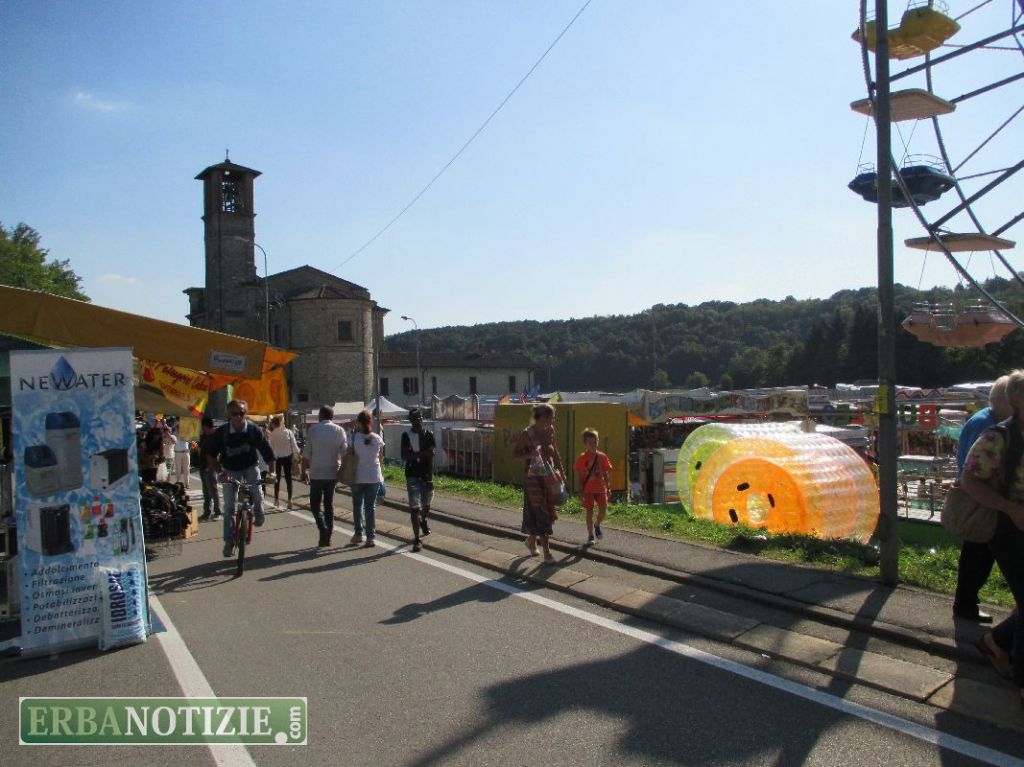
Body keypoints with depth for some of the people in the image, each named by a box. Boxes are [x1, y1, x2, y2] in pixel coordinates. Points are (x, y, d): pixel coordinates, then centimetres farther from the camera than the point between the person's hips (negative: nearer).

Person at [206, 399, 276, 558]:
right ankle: (229, 540, 9)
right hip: (230, 470, 1)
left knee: (257, 495, -18)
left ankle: (258, 514, 17)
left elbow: (267, 453, -15)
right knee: (229, 506, -2)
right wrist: (219, 472, -17)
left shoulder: (254, 430, -20)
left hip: (250, 467, -1)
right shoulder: (221, 432, -18)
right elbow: (212, 455, -7)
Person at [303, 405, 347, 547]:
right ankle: (327, 537, 14)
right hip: (332, 473, 3)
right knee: (329, 504, 13)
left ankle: (323, 528, -15)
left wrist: (305, 470, 5)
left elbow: (306, 454, -5)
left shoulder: (313, 429, -6)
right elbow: (345, 451, -1)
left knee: (315, 504, 8)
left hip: (316, 473, -3)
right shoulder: (339, 430, 0)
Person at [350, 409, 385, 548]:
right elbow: (380, 457, 6)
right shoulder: (377, 438, -3)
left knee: (357, 505, 15)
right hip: (374, 476, 2)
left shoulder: (354, 437, -11)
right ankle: (371, 537, 3)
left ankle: (358, 534, 17)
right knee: (371, 506, 7)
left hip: (358, 476, -1)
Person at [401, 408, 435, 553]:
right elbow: (404, 456, -10)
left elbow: (430, 456, -4)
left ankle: (423, 521, 51)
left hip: (426, 475, 2)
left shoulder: (428, 434, 0)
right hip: (412, 475, -2)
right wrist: (421, 453, -20)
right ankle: (416, 539, -4)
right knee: (414, 507, -7)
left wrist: (430, 478, -9)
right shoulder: (406, 435, -2)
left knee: (426, 504, 18)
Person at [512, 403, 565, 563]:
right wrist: (530, 454, -25)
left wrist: (561, 471, 15)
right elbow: (515, 452, -9)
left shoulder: (550, 431, 4)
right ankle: (547, 553, -1)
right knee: (540, 513, -4)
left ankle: (531, 540, 37)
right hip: (533, 477, -7)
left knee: (548, 510, 14)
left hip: (549, 476, 7)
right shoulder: (527, 434, -15)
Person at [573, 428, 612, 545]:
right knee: (589, 511, 2)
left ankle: (597, 525, 22)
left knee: (603, 508, -9)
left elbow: (605, 473, 9)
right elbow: (580, 475, -1)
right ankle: (590, 536, 12)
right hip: (588, 489, -2)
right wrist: (581, 489, -5)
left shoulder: (602, 456, 3)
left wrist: (607, 487, 6)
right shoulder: (582, 458, -3)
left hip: (600, 488, 2)